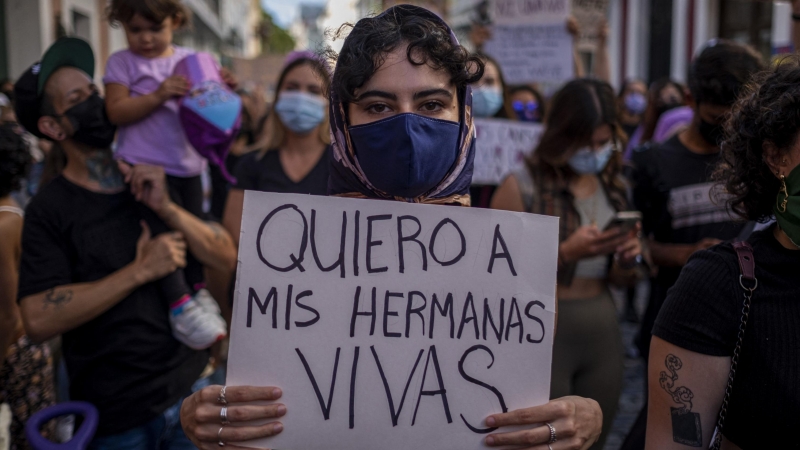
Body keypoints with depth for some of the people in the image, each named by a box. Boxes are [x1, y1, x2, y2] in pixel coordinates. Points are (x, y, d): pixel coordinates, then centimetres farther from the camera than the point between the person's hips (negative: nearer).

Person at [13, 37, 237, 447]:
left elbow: (226, 258, -1)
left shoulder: (155, 182, 5)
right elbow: (39, 320, -22)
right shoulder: (49, 209, -9)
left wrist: (167, 208, -15)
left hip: (190, 389, 4)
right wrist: (140, 271, -21)